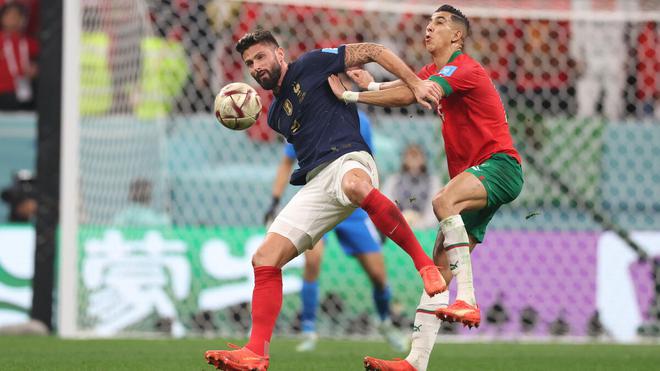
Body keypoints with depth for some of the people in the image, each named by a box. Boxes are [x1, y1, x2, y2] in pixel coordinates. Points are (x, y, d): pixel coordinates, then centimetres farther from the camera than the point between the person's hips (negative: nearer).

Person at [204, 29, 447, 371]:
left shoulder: (309, 66, 7)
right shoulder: (275, 115, 27)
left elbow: (372, 51, 3)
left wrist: (415, 83, -6)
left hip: (347, 159, -8)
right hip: (316, 184, 8)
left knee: (354, 185, -46)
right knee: (265, 259, -5)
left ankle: (424, 264, -38)